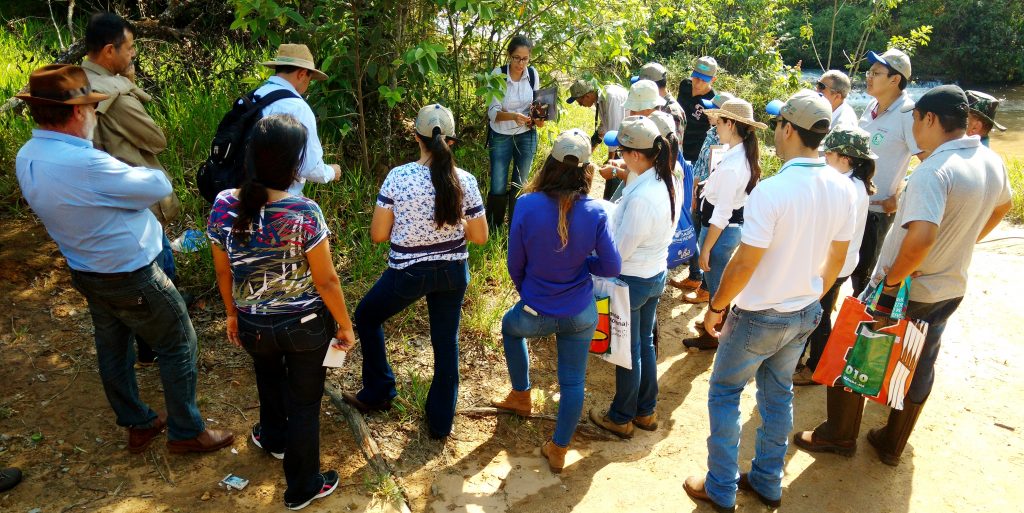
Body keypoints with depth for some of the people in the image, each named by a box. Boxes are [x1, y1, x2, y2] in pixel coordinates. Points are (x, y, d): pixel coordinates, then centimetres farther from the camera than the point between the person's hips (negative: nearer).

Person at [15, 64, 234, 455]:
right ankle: (185, 432, 20)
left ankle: (137, 424, 39)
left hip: (87, 273, 9)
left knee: (112, 350, 21)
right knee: (178, 346, 7)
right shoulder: (86, 164, -31)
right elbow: (159, 186, -19)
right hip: (132, 279, -9)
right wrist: (142, 173, 2)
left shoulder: (26, 158, -3)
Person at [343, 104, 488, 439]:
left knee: (366, 316, 25)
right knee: (446, 342, 18)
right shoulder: (465, 181, -10)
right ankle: (441, 422, 32)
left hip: (408, 273, -2)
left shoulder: (398, 177, -16)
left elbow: (377, 235, -10)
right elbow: (480, 237, -2)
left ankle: (378, 394, 36)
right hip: (453, 272, 3)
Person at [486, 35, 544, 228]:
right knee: (498, 188, -1)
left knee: (520, 186, 10)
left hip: (526, 136, 3)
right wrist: (513, 116, -37)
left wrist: (538, 118, -14)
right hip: (501, 137, -3)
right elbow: (493, 112, -18)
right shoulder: (498, 74, -15)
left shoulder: (533, 73, -5)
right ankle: (492, 230, 19)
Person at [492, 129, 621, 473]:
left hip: (536, 313, 0)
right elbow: (612, 267, -9)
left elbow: (515, 265, -8)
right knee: (573, 381, 17)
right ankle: (559, 451, 32)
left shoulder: (527, 205, -19)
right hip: (580, 315, 1)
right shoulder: (595, 213, -15)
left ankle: (521, 396, 45)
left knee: (510, 325, 33)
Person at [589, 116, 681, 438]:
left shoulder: (640, 197, -31)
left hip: (632, 281, -8)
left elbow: (620, 250, -23)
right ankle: (646, 411, 39)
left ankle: (621, 418, 29)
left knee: (628, 350, 9)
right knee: (645, 343, 22)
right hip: (657, 275, 8)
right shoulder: (670, 183, -3)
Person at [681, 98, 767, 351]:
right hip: (735, 225, 9)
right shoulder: (746, 155, 1)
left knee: (716, 286, 10)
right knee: (716, 280, 25)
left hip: (722, 231, -9)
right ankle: (714, 324, 44)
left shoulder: (731, 166, -28)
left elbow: (721, 215, -24)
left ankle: (711, 336, 29)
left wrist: (705, 249, -18)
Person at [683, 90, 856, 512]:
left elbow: (745, 263, -23)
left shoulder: (771, 190, -27)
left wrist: (715, 307, -9)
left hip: (759, 316, -7)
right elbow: (836, 258, 6)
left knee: (724, 394, 12)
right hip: (805, 314, 7)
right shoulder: (842, 188, -4)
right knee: (778, 394, 22)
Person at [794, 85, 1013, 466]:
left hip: (900, 290, -8)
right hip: (951, 289, 8)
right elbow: (1002, 206, 21)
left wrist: (892, 278, -26)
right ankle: (892, 445, 36)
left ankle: (839, 435, 26)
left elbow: (921, 236, -41)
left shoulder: (934, 170, -28)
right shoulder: (992, 161, 0)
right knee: (920, 366, 20)